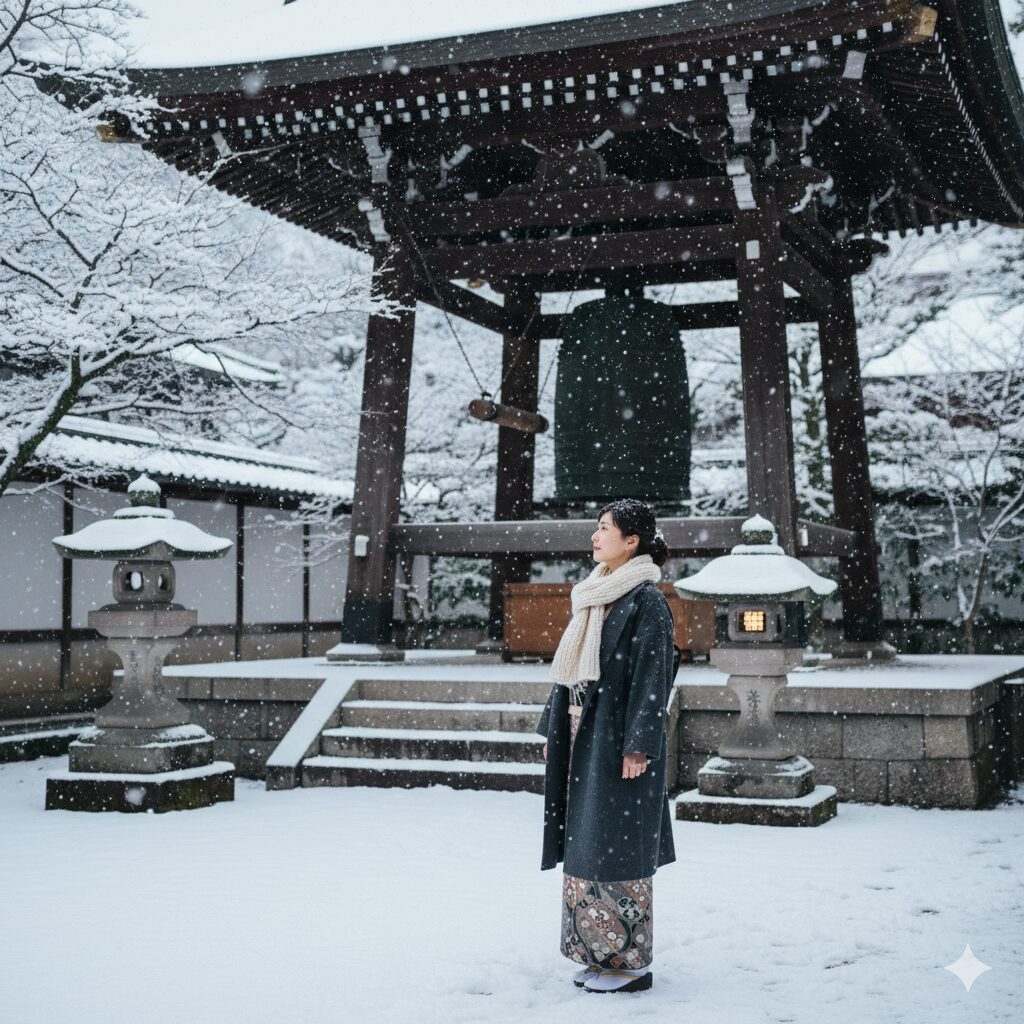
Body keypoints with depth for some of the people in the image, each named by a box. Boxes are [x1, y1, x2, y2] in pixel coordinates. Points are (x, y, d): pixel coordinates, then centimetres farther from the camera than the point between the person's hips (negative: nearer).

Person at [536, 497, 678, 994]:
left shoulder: (647, 600, -11)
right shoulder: (595, 595, 14)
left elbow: (654, 674, -16)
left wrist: (637, 746, -20)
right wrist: (553, 728, 16)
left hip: (616, 739, -9)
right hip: (584, 736, 9)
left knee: (615, 847, -4)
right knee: (589, 844, 11)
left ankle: (630, 962, 6)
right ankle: (602, 954, 21)